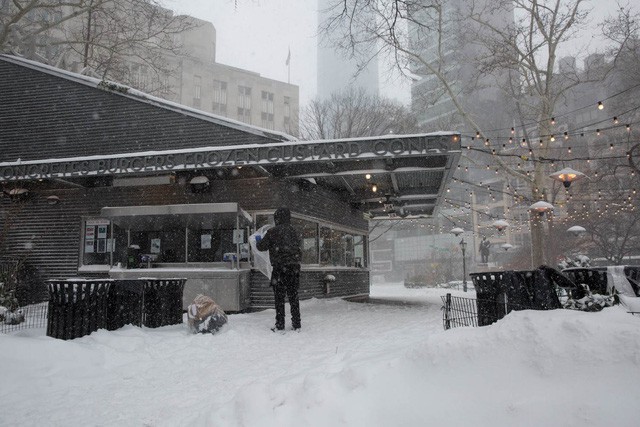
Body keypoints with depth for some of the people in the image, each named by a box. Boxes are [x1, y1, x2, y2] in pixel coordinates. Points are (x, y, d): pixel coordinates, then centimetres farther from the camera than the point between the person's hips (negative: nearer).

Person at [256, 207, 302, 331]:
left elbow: (262, 246, 1)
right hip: (294, 267, 5)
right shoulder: (294, 231, 9)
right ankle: (296, 324, 15)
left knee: (279, 298, 2)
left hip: (279, 268, -5)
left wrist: (258, 241, 22)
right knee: (293, 297, 12)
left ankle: (280, 325, 3)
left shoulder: (273, 232, -7)